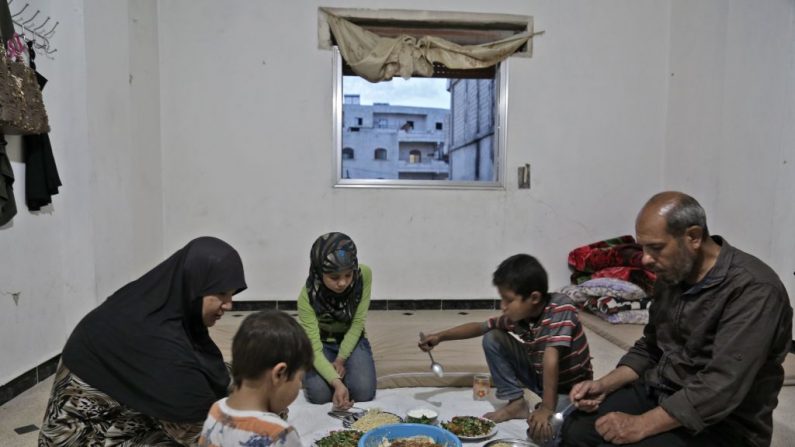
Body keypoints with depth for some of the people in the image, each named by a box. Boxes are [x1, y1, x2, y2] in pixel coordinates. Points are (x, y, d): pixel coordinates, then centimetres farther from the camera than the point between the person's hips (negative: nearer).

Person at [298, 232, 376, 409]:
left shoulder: (364, 275, -26)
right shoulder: (307, 297, -30)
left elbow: (358, 323, -17)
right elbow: (315, 349, -30)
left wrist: (341, 359, -20)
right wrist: (337, 382, -43)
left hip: (351, 340, 1)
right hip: (322, 343, -1)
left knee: (364, 392, -19)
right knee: (319, 394, -23)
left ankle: (336, 366, 13)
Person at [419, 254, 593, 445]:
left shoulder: (561, 307, -31)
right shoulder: (517, 315, -13)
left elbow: (551, 358, -38)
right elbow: (479, 327, 1)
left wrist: (547, 409, -41)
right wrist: (440, 336, -6)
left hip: (571, 388, -6)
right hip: (541, 376, 6)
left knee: (542, 430, -33)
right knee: (493, 338, -6)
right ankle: (516, 403, 1)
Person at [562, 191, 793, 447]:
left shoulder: (753, 289, -21)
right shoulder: (672, 276, 4)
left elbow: (721, 390, -28)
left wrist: (641, 426, -25)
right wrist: (604, 385, -1)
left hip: (721, 425, -7)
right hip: (658, 393, 7)